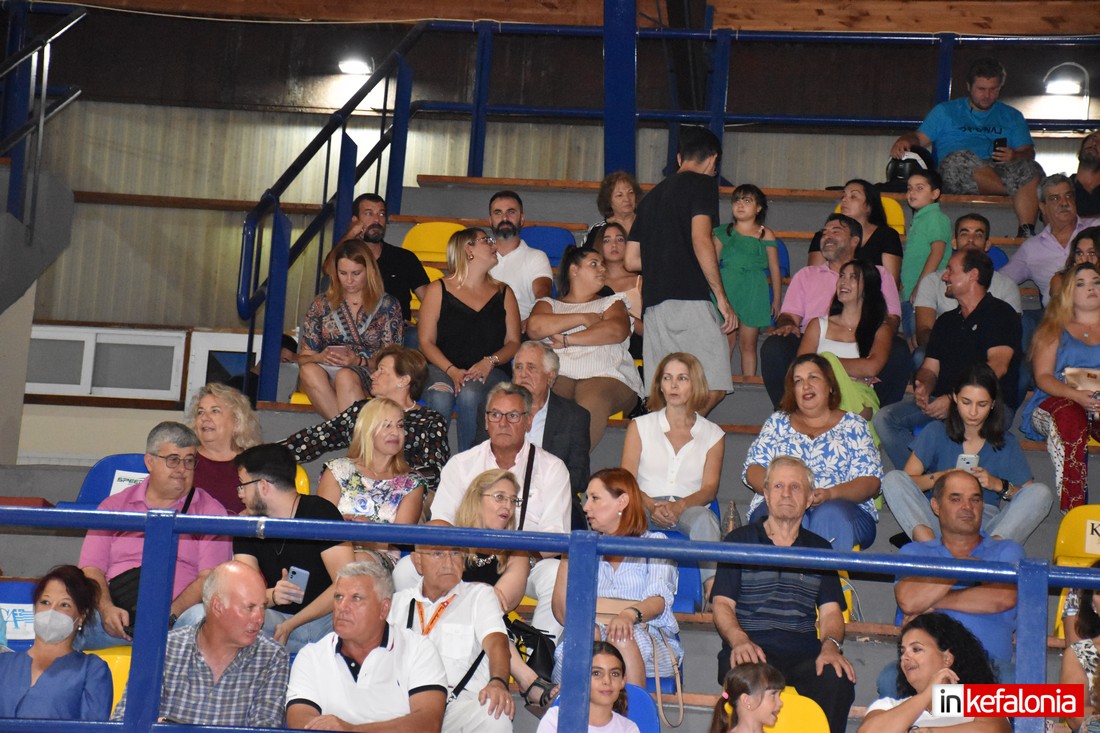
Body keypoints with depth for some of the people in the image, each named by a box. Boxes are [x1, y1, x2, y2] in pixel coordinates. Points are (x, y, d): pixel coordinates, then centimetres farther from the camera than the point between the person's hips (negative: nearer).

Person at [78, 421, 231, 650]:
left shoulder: (210, 511, 13)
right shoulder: (114, 506, 20)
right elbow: (91, 567, 10)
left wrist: (170, 614, -17)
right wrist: (106, 608, -12)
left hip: (178, 618, -1)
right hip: (114, 615, 1)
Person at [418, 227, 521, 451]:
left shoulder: (503, 293, 16)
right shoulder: (438, 291, 8)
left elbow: (513, 342, 10)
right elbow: (426, 342, 2)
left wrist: (489, 362, -11)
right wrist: (452, 371, -14)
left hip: (488, 372, 1)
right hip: (442, 368, -1)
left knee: (469, 395, -33)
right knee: (440, 396, -35)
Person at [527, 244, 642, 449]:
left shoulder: (612, 302, 31)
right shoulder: (549, 303, 32)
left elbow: (617, 331, 5)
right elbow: (534, 327, 6)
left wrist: (568, 340, 2)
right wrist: (583, 319, 7)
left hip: (604, 375, 0)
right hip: (556, 374, 1)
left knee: (592, 403, -41)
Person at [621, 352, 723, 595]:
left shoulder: (713, 434, 18)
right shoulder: (640, 426, 19)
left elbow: (709, 489, 5)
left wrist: (678, 506, -19)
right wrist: (651, 506, -17)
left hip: (690, 509, 0)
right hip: (646, 509, 0)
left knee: (703, 518, -38)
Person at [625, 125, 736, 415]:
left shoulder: (652, 195, 24)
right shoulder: (702, 183, 3)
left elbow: (631, 260, 23)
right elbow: (700, 240, -11)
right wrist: (722, 297, -8)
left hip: (653, 304, 8)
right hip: (691, 299, -7)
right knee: (713, 388, -12)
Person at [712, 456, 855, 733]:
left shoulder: (820, 549, 22)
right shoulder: (739, 540, 16)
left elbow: (830, 610, 13)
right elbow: (722, 604, 7)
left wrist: (830, 644, -11)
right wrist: (740, 640, -15)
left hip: (805, 654, 2)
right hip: (751, 650, -2)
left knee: (838, 680, -32)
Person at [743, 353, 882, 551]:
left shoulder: (853, 425, 15)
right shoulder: (778, 422, 21)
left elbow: (871, 481, 4)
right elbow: (752, 470, 12)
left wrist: (830, 494, -16)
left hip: (844, 509, -1)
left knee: (830, 514, -36)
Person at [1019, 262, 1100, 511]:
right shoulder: (1054, 329, 20)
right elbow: (1042, 376, 7)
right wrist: (1075, 394, -15)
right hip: (1059, 401, -1)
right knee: (1069, 418, -39)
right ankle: (1072, 513, -47)